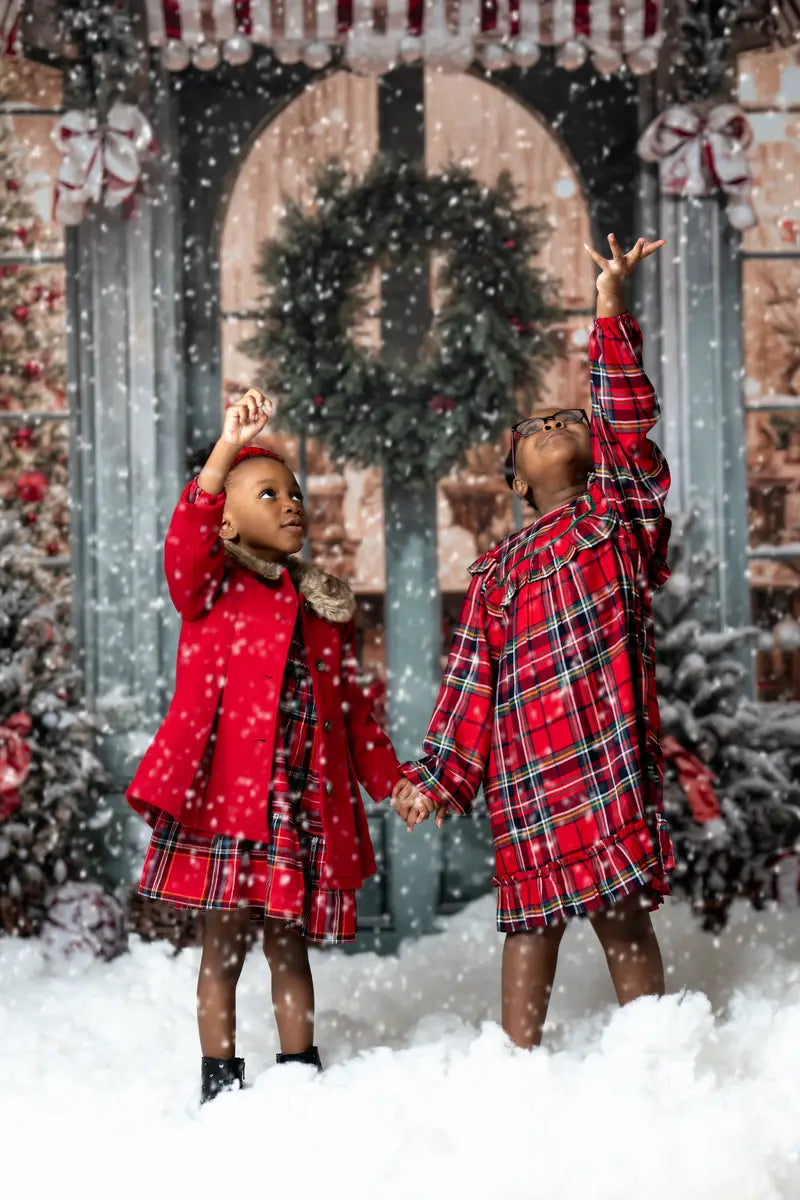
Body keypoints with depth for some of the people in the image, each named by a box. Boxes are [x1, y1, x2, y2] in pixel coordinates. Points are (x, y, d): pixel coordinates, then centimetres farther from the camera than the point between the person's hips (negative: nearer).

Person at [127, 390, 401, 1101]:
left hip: (306, 801, 4)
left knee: (289, 941, 11)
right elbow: (187, 538, -19)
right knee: (225, 940, 0)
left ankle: (300, 1069, 19)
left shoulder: (327, 607, 18)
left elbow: (352, 708, 22)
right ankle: (220, 1078, 8)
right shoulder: (212, 590, 3)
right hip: (225, 793, -4)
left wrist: (393, 781, 18)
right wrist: (228, 449, -28)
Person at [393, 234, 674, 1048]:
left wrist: (611, 309, -7)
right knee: (531, 914, 4)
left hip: (606, 744, -3)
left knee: (623, 908, -2)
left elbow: (629, 416, -2)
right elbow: (470, 677, 16)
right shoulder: (497, 570, 19)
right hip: (523, 766, 3)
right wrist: (437, 774, 9)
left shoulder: (618, 511, 12)